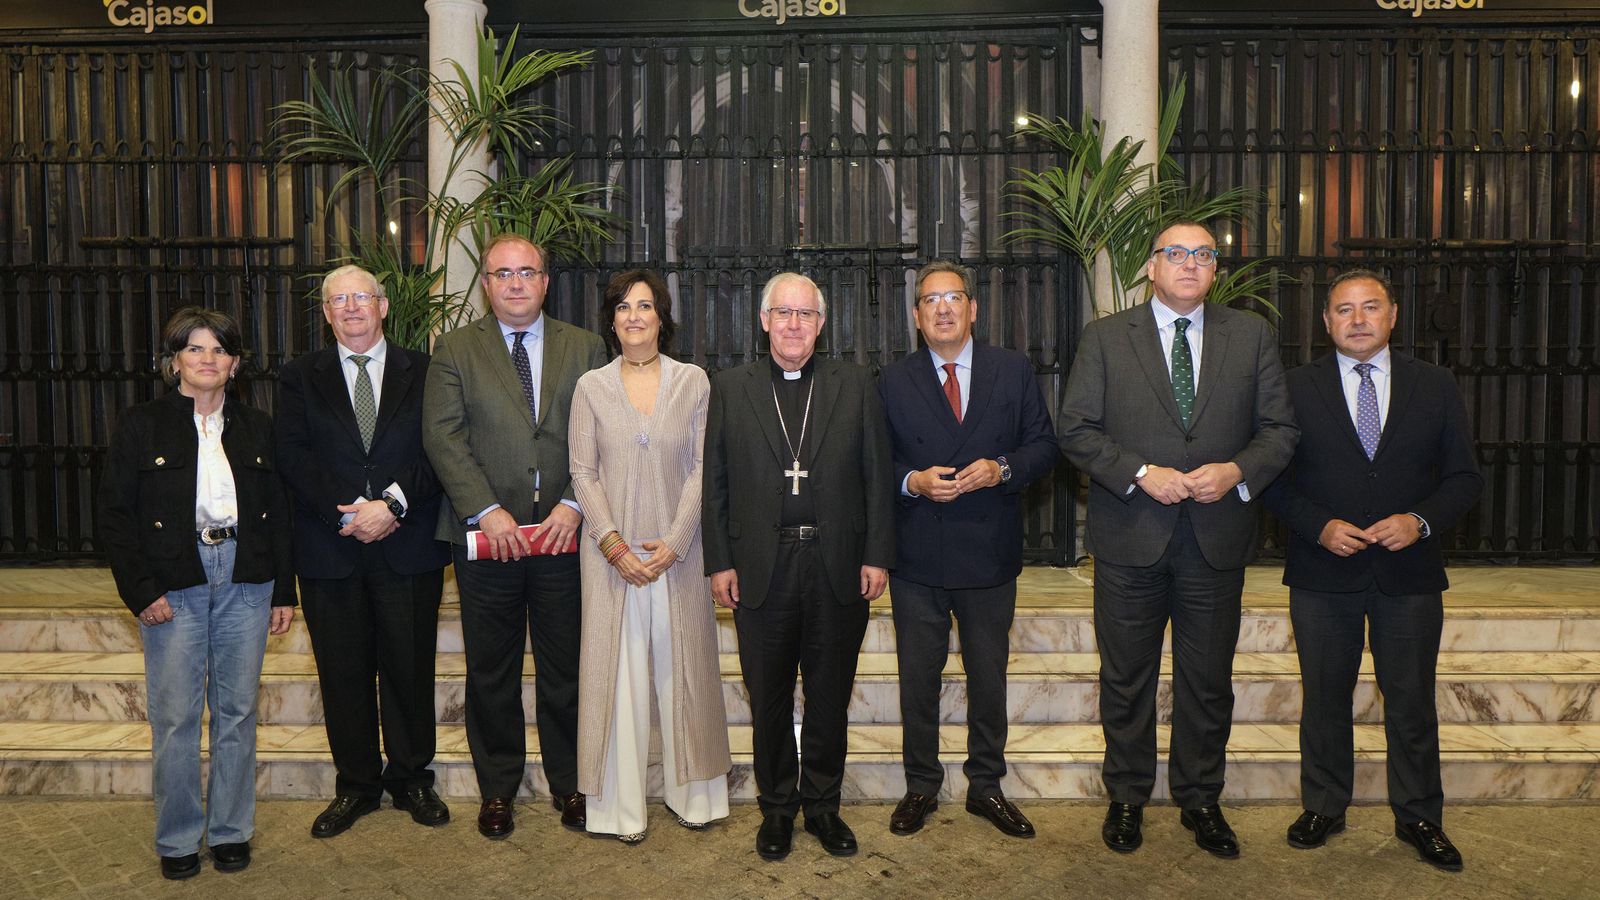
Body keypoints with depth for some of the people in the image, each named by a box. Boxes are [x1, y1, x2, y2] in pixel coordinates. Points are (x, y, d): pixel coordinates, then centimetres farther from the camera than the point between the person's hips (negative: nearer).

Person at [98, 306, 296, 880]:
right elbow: (115, 515, 1)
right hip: (173, 585, -2)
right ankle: (177, 839, 17)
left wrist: (284, 590, 6)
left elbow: (279, 512, 11)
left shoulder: (255, 427, 11)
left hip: (245, 581, 2)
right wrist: (140, 591, -7)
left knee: (237, 710, 7)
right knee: (175, 715, 2)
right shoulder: (142, 425, 4)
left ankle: (231, 831, 20)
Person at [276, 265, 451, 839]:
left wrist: (393, 503, -16)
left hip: (408, 549, -1)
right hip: (330, 552, 1)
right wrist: (347, 513, -14)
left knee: (410, 668, 6)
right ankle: (356, 785, 23)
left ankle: (412, 777, 23)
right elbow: (294, 457, -2)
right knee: (344, 674, 8)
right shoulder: (300, 378, 9)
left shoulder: (422, 373, 6)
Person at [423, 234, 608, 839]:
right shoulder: (455, 351, 6)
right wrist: (487, 510, -14)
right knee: (490, 672, 10)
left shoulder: (585, 349, 7)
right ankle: (497, 789, 26)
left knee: (566, 669, 8)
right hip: (485, 538, 0)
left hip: (563, 534, 0)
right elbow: (443, 437, -4)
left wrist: (573, 504, -12)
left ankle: (569, 783, 25)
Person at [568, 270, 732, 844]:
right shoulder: (591, 387, 3)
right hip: (611, 552, 0)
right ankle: (621, 805, 14)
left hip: (676, 550, 0)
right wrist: (613, 545, -11)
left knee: (683, 665, 8)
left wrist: (675, 542, -11)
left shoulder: (694, 382, 2)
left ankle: (691, 792, 23)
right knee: (616, 668, 4)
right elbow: (582, 473, 0)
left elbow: (702, 469, -1)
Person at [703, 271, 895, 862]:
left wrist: (877, 556, -2)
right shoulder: (730, 389, 5)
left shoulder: (856, 386, 5)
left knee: (830, 696, 11)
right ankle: (776, 807, 28)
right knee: (768, 698, 11)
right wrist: (719, 562, -1)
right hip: (761, 569, 0)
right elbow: (714, 482, 4)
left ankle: (822, 804, 29)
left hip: (838, 568, 0)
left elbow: (877, 477, 3)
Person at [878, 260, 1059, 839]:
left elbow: (1043, 445, 3)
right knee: (917, 678, 10)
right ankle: (921, 787, 27)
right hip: (917, 557, 0)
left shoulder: (1014, 371, 4)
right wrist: (912, 481, -15)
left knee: (989, 677, 13)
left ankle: (985, 786, 30)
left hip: (991, 552, 1)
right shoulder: (893, 381, 3)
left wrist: (1001, 469, -15)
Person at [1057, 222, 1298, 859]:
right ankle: (1126, 797, 28)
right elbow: (1076, 430, -3)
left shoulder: (1252, 336, 7)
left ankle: (1201, 800, 30)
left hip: (1217, 539, 2)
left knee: (1209, 680, 12)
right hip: (1131, 540, -1)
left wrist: (1237, 471, -13)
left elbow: (1280, 429, 5)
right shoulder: (1105, 338, 2)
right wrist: (1140, 473, -16)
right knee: (1126, 678, 10)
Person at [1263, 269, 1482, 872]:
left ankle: (1419, 818, 27)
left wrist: (1421, 521, -13)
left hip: (1410, 573, 1)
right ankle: (1323, 807, 28)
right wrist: (1320, 526, -14)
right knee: (1325, 698, 11)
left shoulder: (1435, 386, 4)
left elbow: (1464, 477, 4)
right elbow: (1274, 477, 0)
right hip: (1323, 573, 0)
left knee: (1412, 702, 9)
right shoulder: (1296, 387, 1)